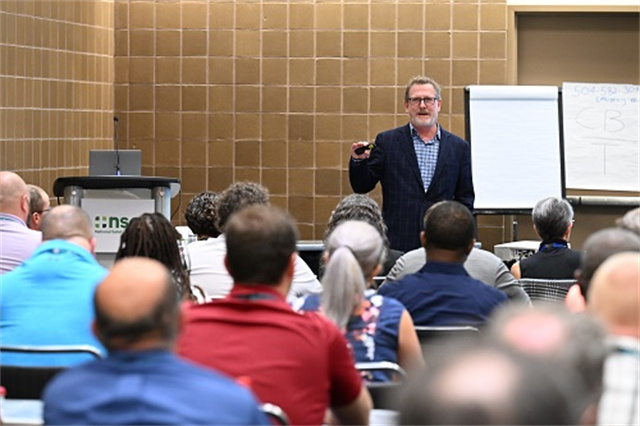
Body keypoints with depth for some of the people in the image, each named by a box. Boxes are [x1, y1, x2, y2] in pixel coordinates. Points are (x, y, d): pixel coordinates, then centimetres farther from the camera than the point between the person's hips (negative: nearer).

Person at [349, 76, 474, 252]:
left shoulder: (458, 147, 10)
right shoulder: (387, 141, 7)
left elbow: (465, 199, 13)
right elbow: (361, 187, 6)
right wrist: (358, 161, -12)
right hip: (396, 244, -1)